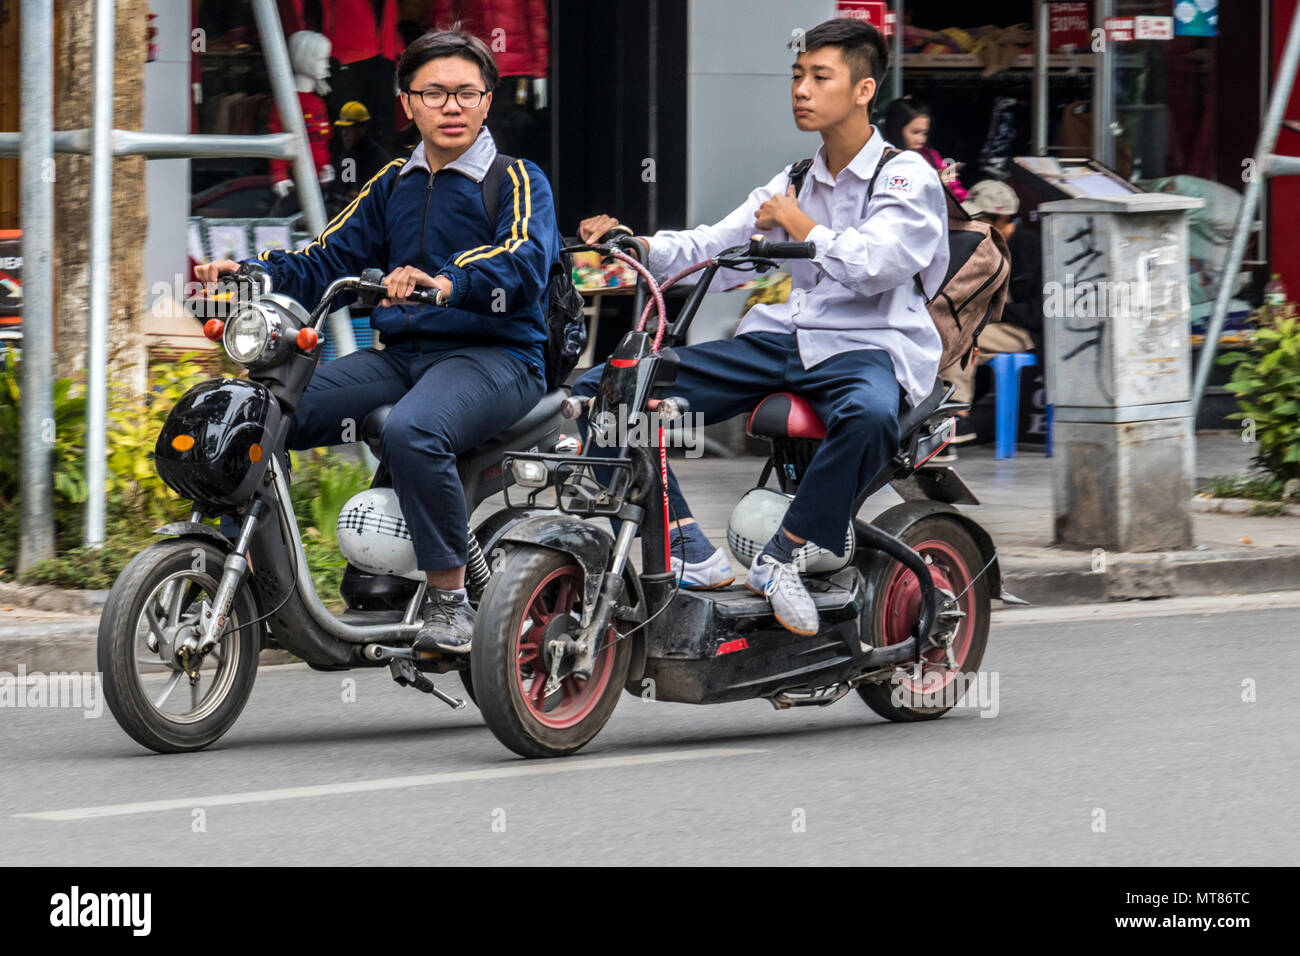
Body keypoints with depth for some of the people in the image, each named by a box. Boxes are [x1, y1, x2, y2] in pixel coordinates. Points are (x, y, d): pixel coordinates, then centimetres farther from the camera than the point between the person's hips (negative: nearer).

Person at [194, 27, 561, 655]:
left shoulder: (518, 181, 0)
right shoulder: (393, 185, 20)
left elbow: (524, 262, -20)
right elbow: (327, 262, 18)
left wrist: (447, 284, -39)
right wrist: (245, 272, 0)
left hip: (494, 353, -6)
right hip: (399, 354, 6)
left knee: (412, 432, -38)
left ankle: (449, 599, -28)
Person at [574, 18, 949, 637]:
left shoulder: (908, 179, 0)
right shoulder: (791, 184, 21)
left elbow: (873, 266, -16)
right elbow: (714, 249, 12)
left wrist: (799, 226, -4)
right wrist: (633, 244, -5)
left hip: (862, 348, -6)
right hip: (774, 342, 6)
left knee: (870, 417, -46)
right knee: (598, 390, -10)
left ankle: (782, 556, -27)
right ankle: (692, 556, -17)